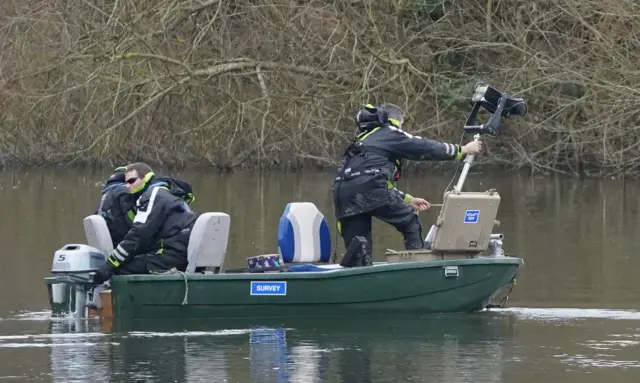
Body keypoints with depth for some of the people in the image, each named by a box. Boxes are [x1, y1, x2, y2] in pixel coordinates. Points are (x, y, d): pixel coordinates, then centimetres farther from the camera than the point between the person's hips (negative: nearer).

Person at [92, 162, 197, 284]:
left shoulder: (154, 194, -3)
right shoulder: (164, 194, 27)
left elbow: (138, 235, -12)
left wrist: (110, 265, -13)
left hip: (176, 253, -10)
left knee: (122, 270, -14)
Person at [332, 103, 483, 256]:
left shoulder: (366, 140, 35)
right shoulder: (389, 134, 14)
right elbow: (427, 148, 16)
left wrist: (408, 200, 42)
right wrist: (463, 150, 28)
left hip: (343, 192, 6)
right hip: (369, 190, -6)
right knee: (411, 223, 14)